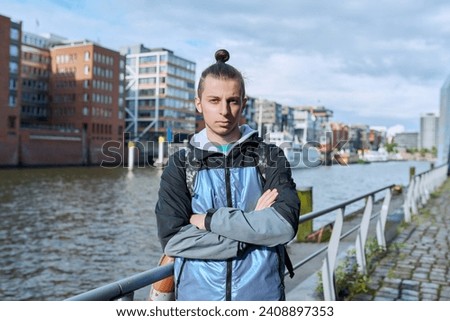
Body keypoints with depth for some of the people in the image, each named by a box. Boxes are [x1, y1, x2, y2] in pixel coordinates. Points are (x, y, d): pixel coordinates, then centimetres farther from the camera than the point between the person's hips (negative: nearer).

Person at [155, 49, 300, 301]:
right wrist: (254, 226, -16)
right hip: (198, 294, 0)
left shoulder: (271, 157, -1)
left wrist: (209, 220, -16)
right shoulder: (181, 164, -2)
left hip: (262, 293, 0)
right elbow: (172, 239, -14)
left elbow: (286, 224, -16)